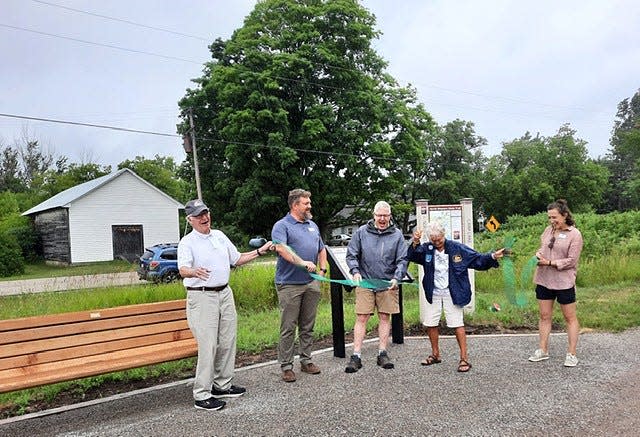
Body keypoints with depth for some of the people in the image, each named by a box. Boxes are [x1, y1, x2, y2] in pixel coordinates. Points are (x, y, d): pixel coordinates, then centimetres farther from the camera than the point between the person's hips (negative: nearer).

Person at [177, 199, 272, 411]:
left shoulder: (219, 235, 12)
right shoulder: (187, 243, -9)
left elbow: (237, 259, 20)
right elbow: (183, 270, -26)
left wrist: (260, 251, 13)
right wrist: (195, 271, -48)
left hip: (225, 293, 7)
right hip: (202, 297, -7)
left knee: (227, 342, 13)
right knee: (208, 346, -7)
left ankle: (222, 385, 28)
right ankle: (202, 395, 4)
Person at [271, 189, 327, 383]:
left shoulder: (313, 226, 16)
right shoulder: (282, 226, -6)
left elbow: (321, 249, 25)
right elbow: (281, 248, -23)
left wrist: (322, 268, 11)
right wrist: (302, 263, -31)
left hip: (311, 283, 6)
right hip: (290, 284, -6)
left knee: (308, 326, 14)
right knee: (288, 327, 0)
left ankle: (306, 360, 26)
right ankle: (286, 366, 9)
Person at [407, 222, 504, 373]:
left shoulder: (458, 248, -8)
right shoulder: (427, 249, -3)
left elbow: (478, 259, -5)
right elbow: (412, 256, -18)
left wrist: (492, 257, -20)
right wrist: (415, 243, -34)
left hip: (453, 293, -3)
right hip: (434, 294, 4)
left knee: (458, 324, -4)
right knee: (431, 324, 10)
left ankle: (464, 358, 7)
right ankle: (435, 355, 28)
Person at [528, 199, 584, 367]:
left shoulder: (574, 234, -10)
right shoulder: (548, 230, 7)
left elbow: (571, 261, -13)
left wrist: (550, 262, -19)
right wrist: (538, 254, -6)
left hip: (564, 282, -5)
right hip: (544, 280, 6)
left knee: (570, 317, 8)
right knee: (544, 316, 12)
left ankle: (571, 354, 18)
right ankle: (543, 350, 22)